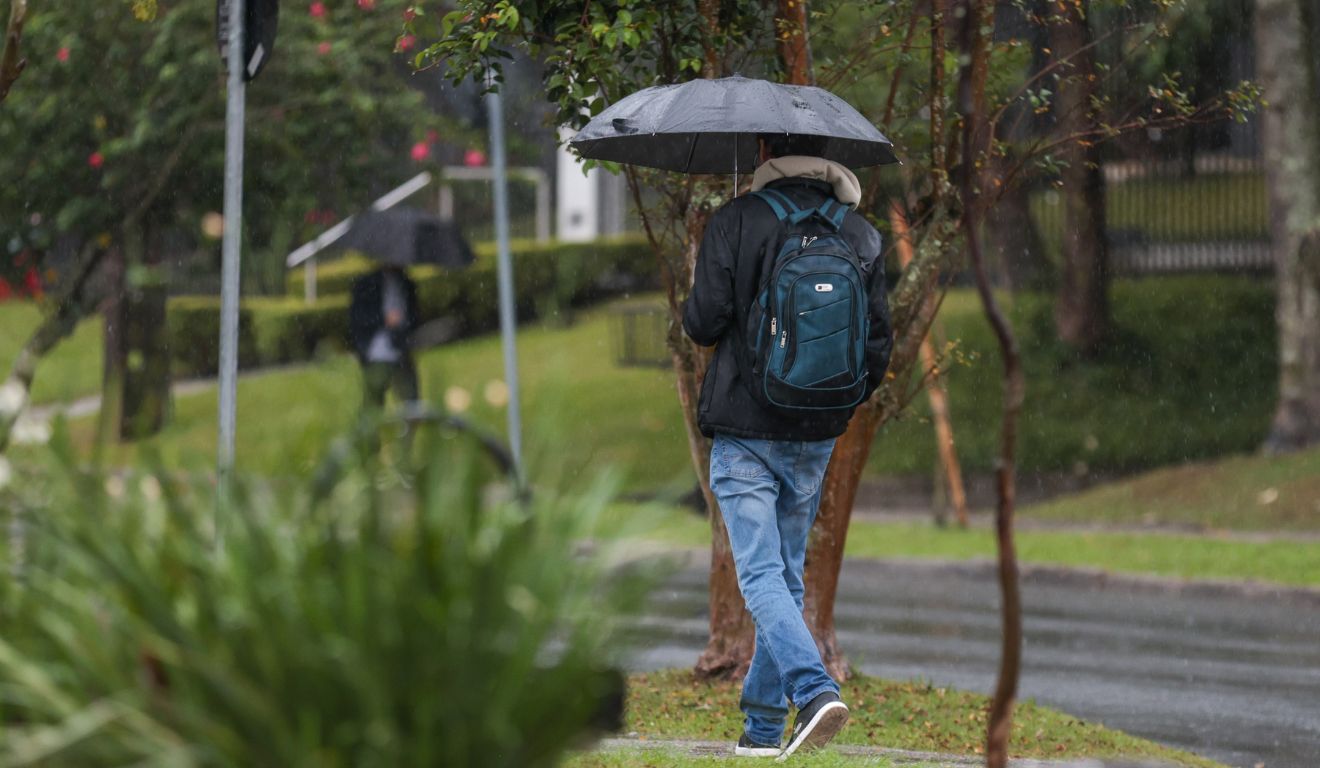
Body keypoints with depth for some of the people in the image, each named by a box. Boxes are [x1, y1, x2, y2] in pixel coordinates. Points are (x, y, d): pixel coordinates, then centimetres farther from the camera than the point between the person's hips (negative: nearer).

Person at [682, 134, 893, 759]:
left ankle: (815, 690, -27)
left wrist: (694, 314, 13)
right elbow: (878, 343, 5)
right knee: (788, 574, 14)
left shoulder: (736, 222, -8)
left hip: (743, 432, -4)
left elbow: (704, 321, -11)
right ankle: (763, 725, 18)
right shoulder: (861, 236, 4)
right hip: (815, 438, 4)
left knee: (761, 576, -7)